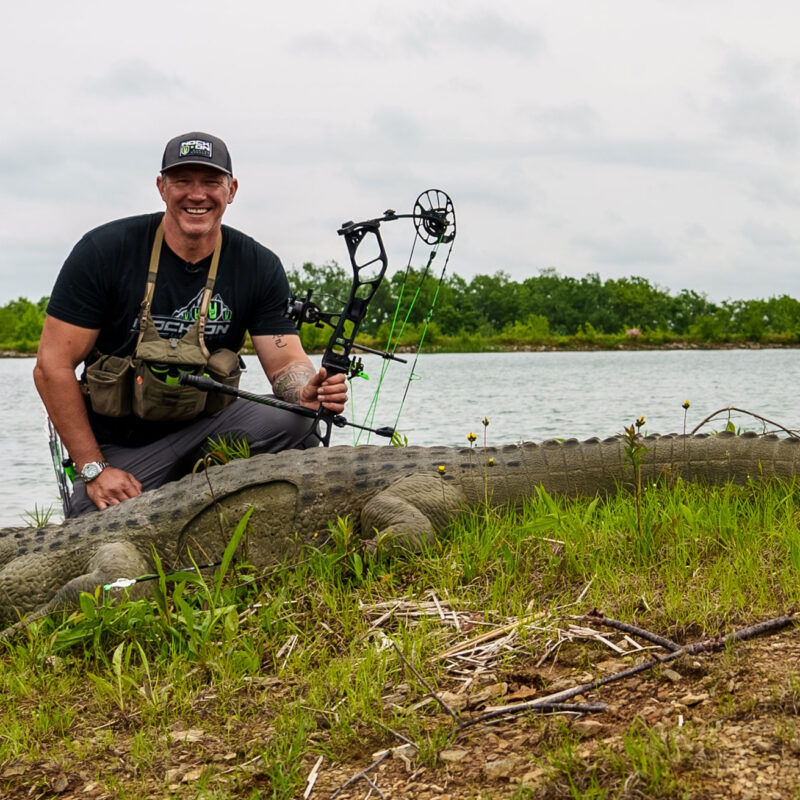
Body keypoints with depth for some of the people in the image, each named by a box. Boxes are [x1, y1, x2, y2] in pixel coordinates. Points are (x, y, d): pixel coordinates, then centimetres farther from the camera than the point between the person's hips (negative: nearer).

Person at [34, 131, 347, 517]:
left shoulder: (259, 267, -3)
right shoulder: (104, 250, -12)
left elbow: (286, 362, -6)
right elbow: (52, 366, -11)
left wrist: (310, 391, -33)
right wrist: (93, 470, -15)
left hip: (206, 425, 2)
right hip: (117, 447, -2)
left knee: (294, 424, -25)